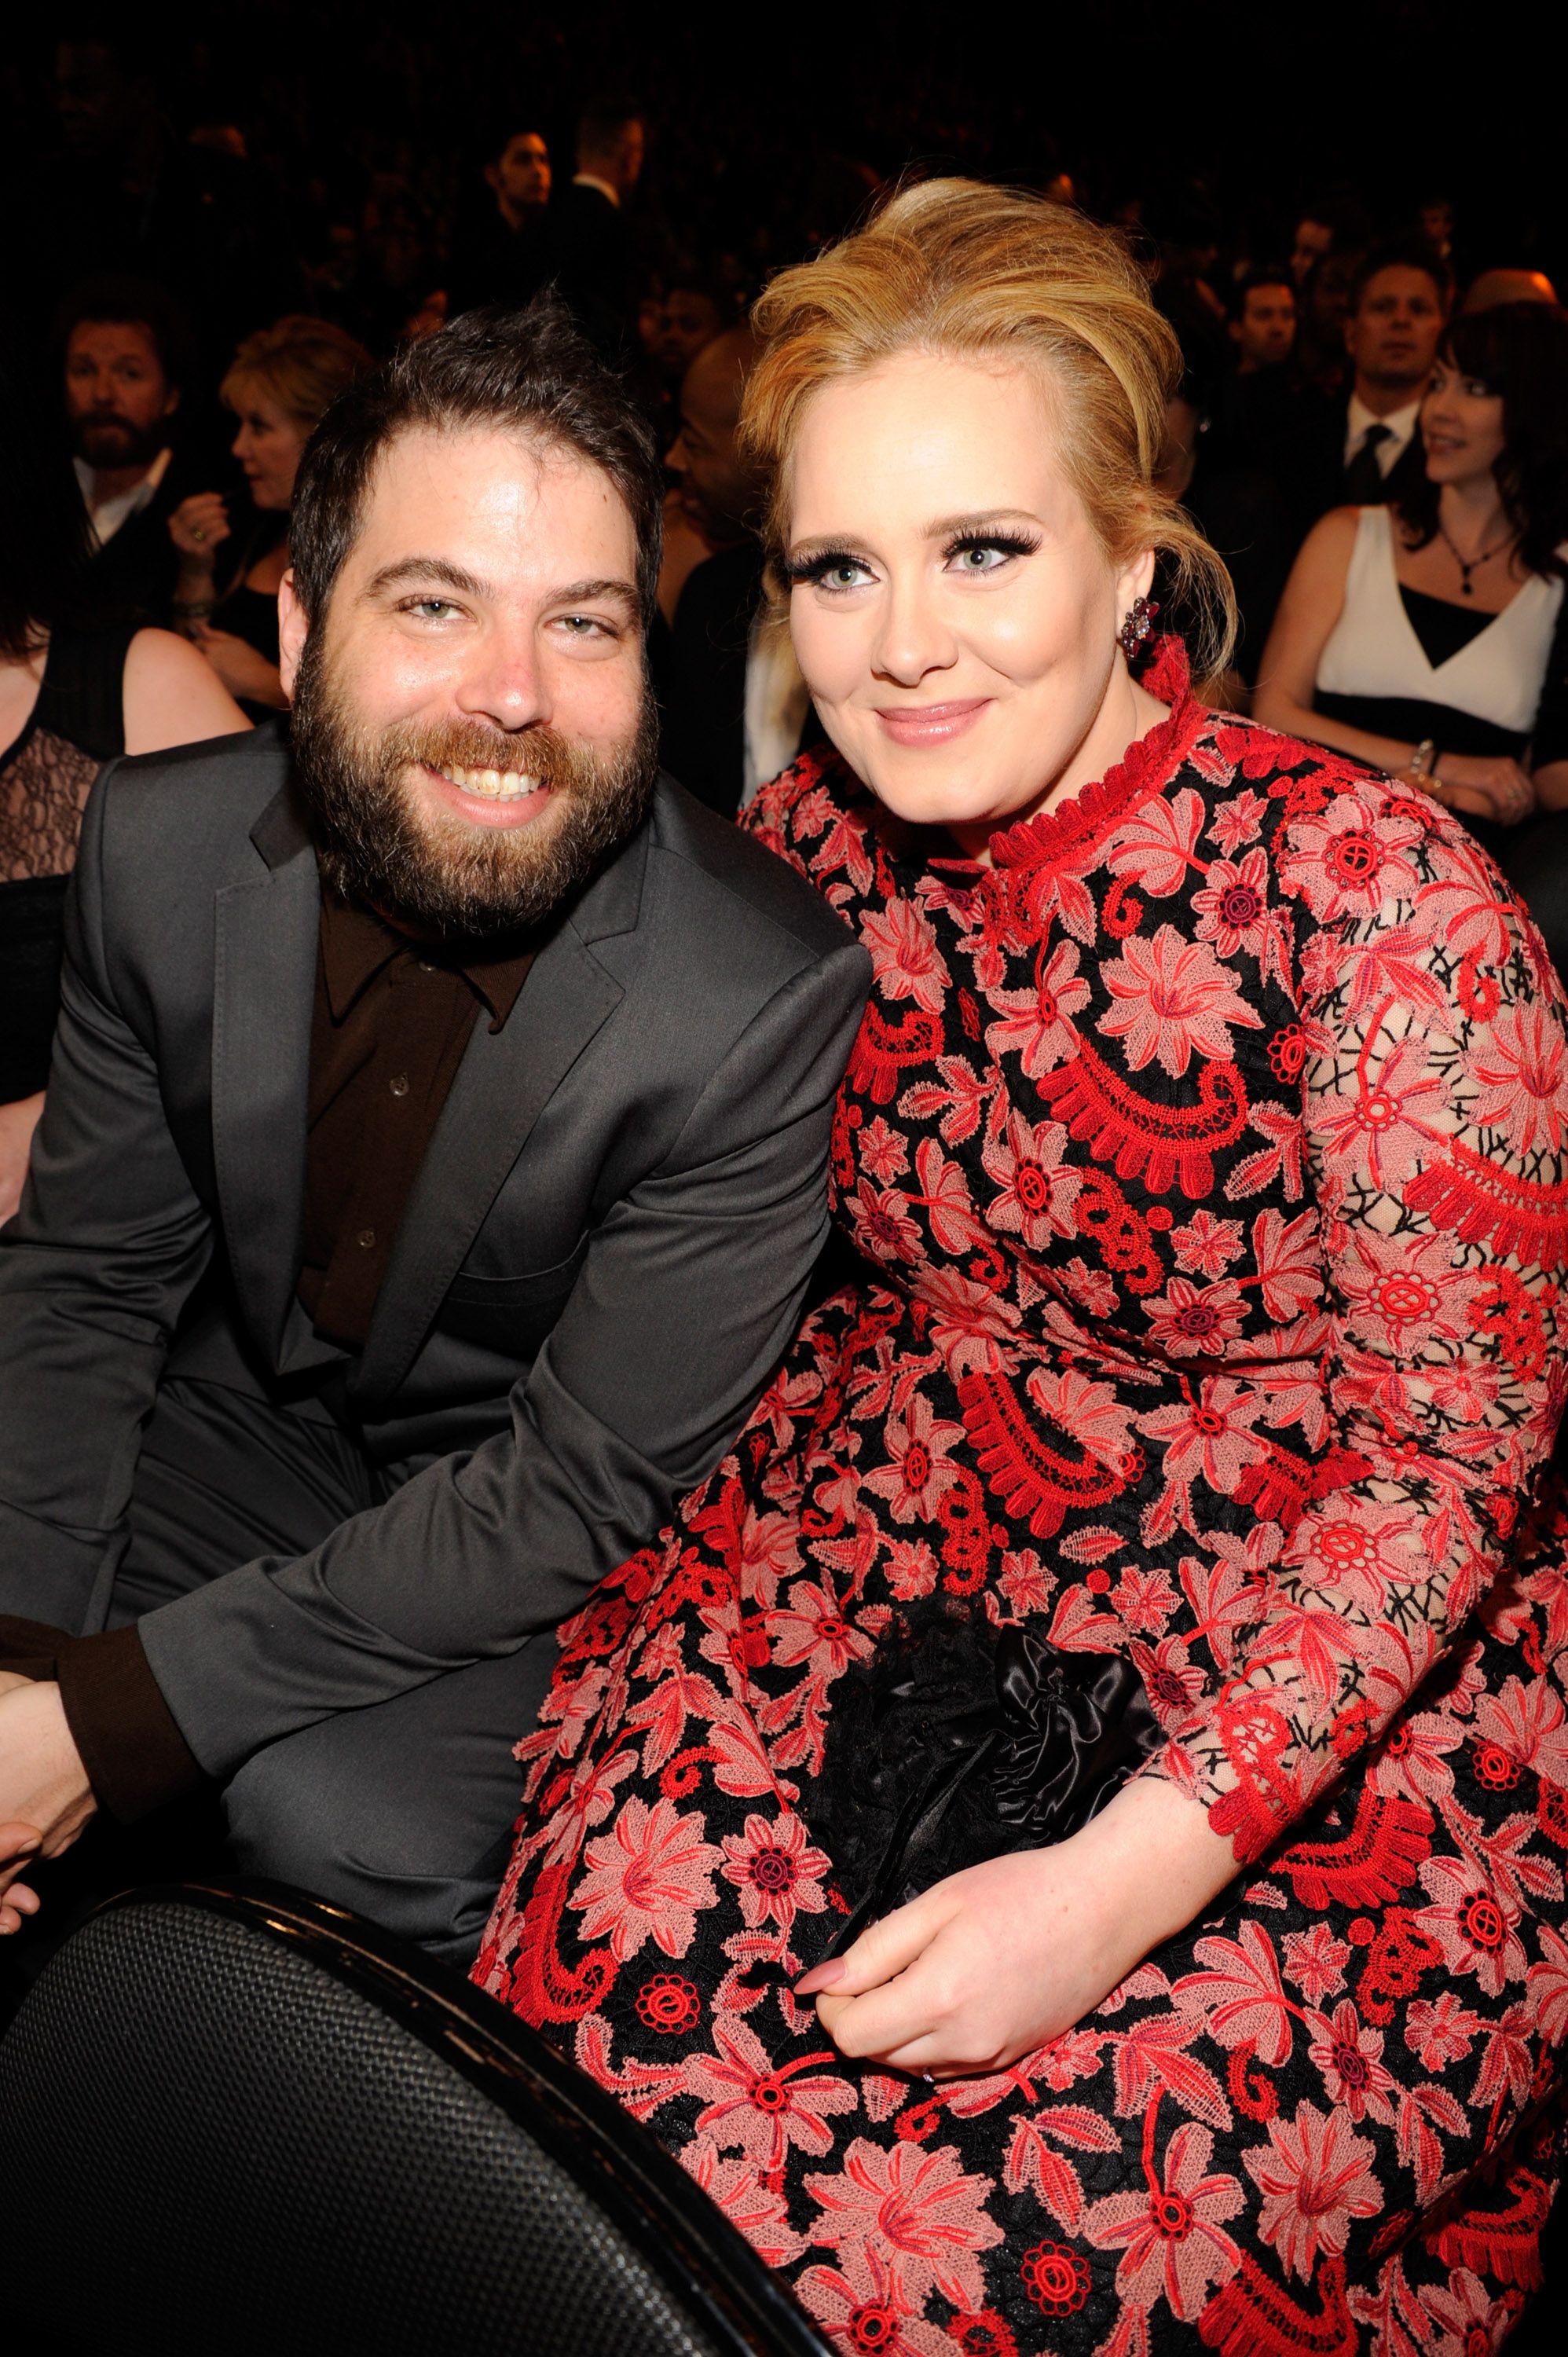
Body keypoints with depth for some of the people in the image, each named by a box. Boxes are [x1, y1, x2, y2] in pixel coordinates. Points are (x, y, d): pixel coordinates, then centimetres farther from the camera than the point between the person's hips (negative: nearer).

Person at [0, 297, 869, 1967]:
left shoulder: (768, 999, -28)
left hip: (549, 1552, -4)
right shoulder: (161, 844, -13)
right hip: (243, 1411, 5)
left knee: (346, 1824, -28)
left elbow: (582, 1484, -23)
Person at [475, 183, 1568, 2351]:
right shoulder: (817, 839, -1)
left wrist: (1125, 1876, -24)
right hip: (921, 1559, 5)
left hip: (1333, 1677, -4)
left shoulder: (1368, 889, -18)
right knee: (629, 1958, -17)